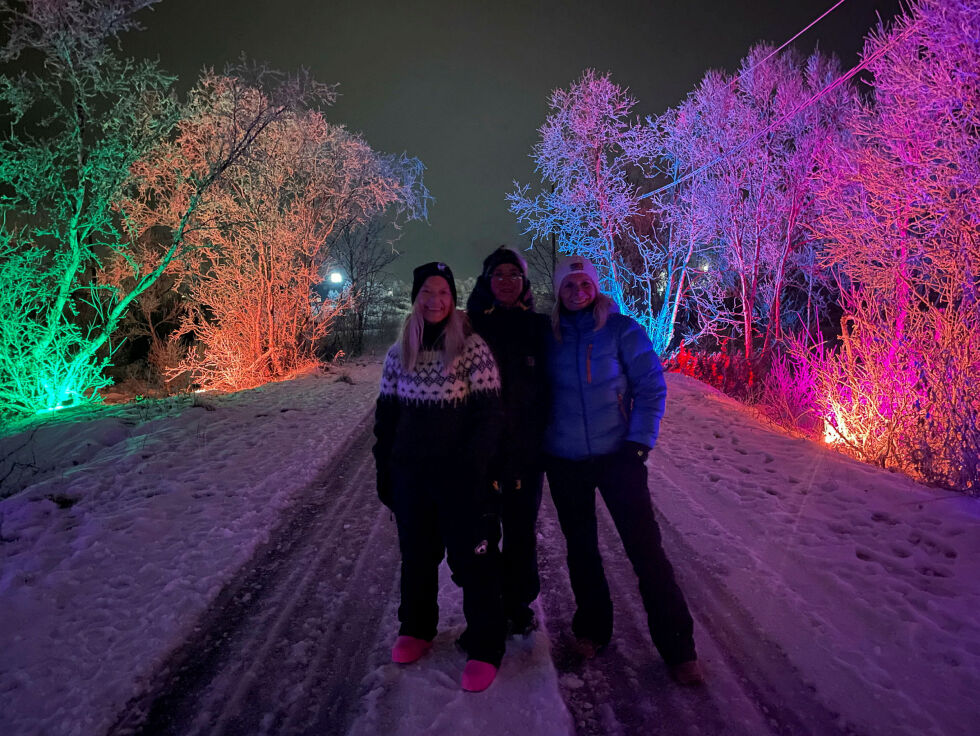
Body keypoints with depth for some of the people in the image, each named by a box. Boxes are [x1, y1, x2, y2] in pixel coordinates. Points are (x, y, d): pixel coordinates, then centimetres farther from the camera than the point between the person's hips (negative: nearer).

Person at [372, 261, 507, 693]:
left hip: (460, 476, -4)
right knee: (416, 555, 18)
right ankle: (416, 629, 39)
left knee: (472, 559, 3)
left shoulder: (473, 347, -8)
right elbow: (386, 415, 9)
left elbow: (487, 415, -10)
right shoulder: (399, 353, 5)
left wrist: (472, 470, -16)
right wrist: (384, 471, 7)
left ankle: (485, 648, 20)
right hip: (410, 474, 4)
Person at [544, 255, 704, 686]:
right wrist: (540, 443, 3)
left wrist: (640, 441, -10)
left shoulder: (622, 330, -3)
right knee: (581, 548, 14)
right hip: (563, 460, 3)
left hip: (617, 455, -2)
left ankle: (677, 648, 13)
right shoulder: (550, 337, 4)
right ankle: (592, 628, 34)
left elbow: (651, 387, -3)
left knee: (645, 547, -3)